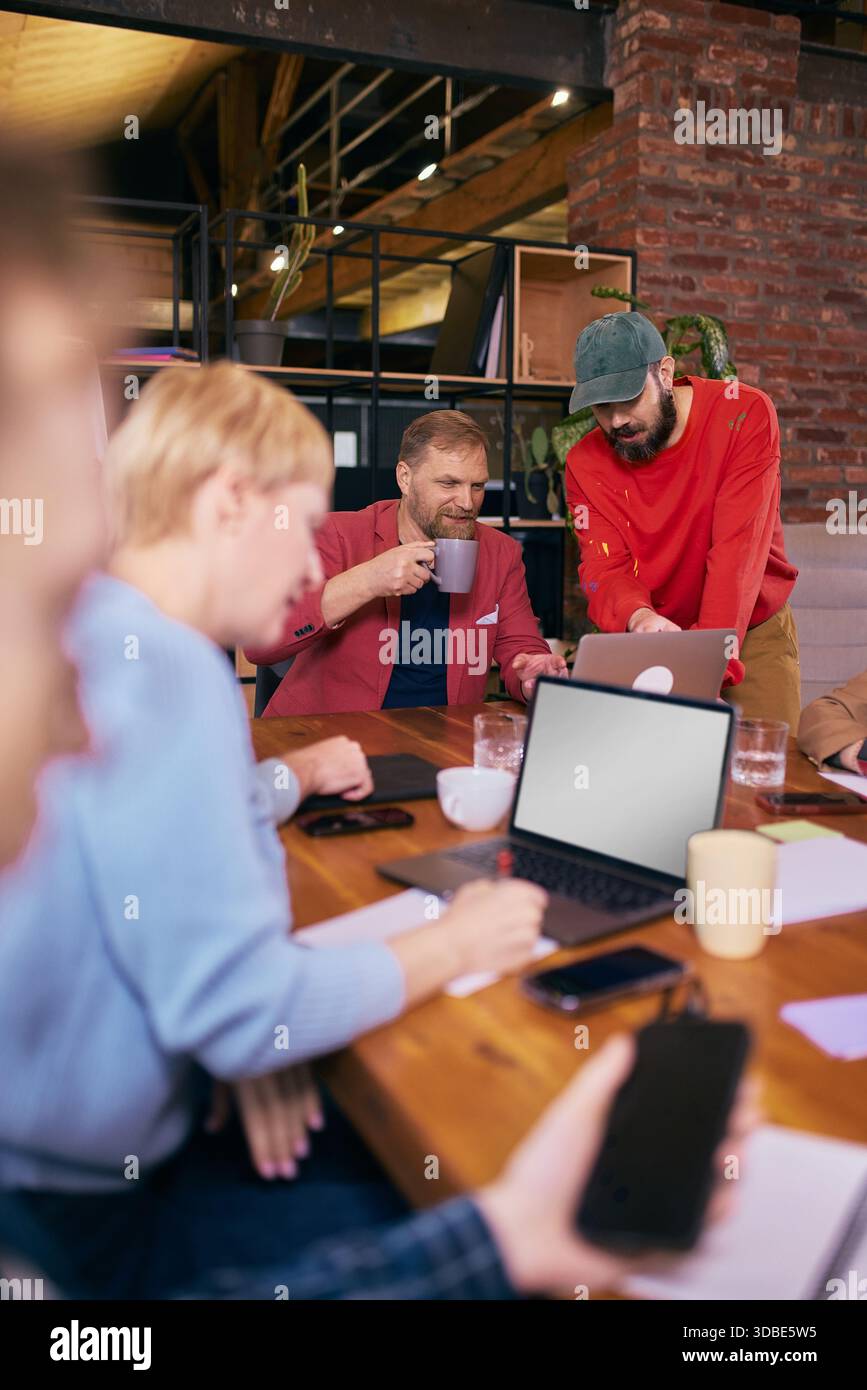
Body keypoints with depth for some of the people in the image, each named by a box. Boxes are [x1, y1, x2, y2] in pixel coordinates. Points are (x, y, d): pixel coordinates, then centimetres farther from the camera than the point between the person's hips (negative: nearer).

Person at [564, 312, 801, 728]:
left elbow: (738, 547, -25)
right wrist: (639, 617, -41)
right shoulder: (585, 463, -8)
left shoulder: (744, 414, -17)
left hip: (752, 629, -1)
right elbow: (605, 567, -16)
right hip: (651, 640, 2)